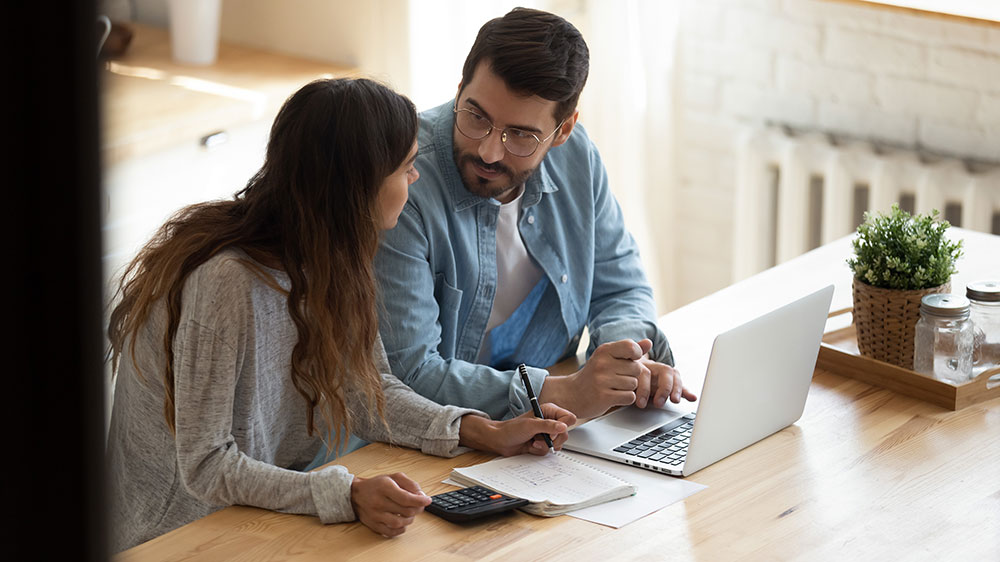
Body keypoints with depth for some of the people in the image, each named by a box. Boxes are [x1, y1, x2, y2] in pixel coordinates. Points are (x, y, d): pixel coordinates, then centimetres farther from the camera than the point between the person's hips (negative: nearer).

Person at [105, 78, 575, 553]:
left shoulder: (330, 262, -1)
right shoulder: (227, 282, -27)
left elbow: (367, 390, 7)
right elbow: (204, 466, -25)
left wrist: (484, 433, -6)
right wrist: (348, 496, -34)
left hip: (267, 513, 7)